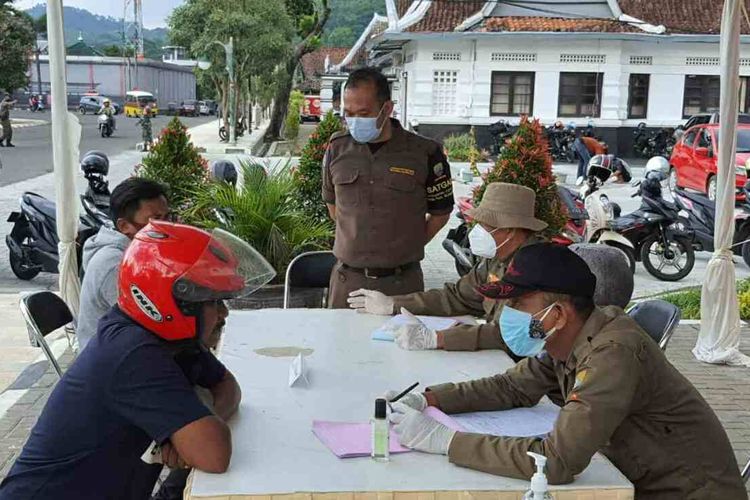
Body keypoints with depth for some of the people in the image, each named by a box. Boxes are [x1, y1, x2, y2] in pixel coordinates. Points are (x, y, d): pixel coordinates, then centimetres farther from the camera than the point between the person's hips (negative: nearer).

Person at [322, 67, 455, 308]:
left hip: (402, 282, -2)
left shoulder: (424, 153, -6)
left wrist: (405, 249, 6)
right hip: (347, 280, 2)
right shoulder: (337, 148, 3)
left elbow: (440, 213, 6)